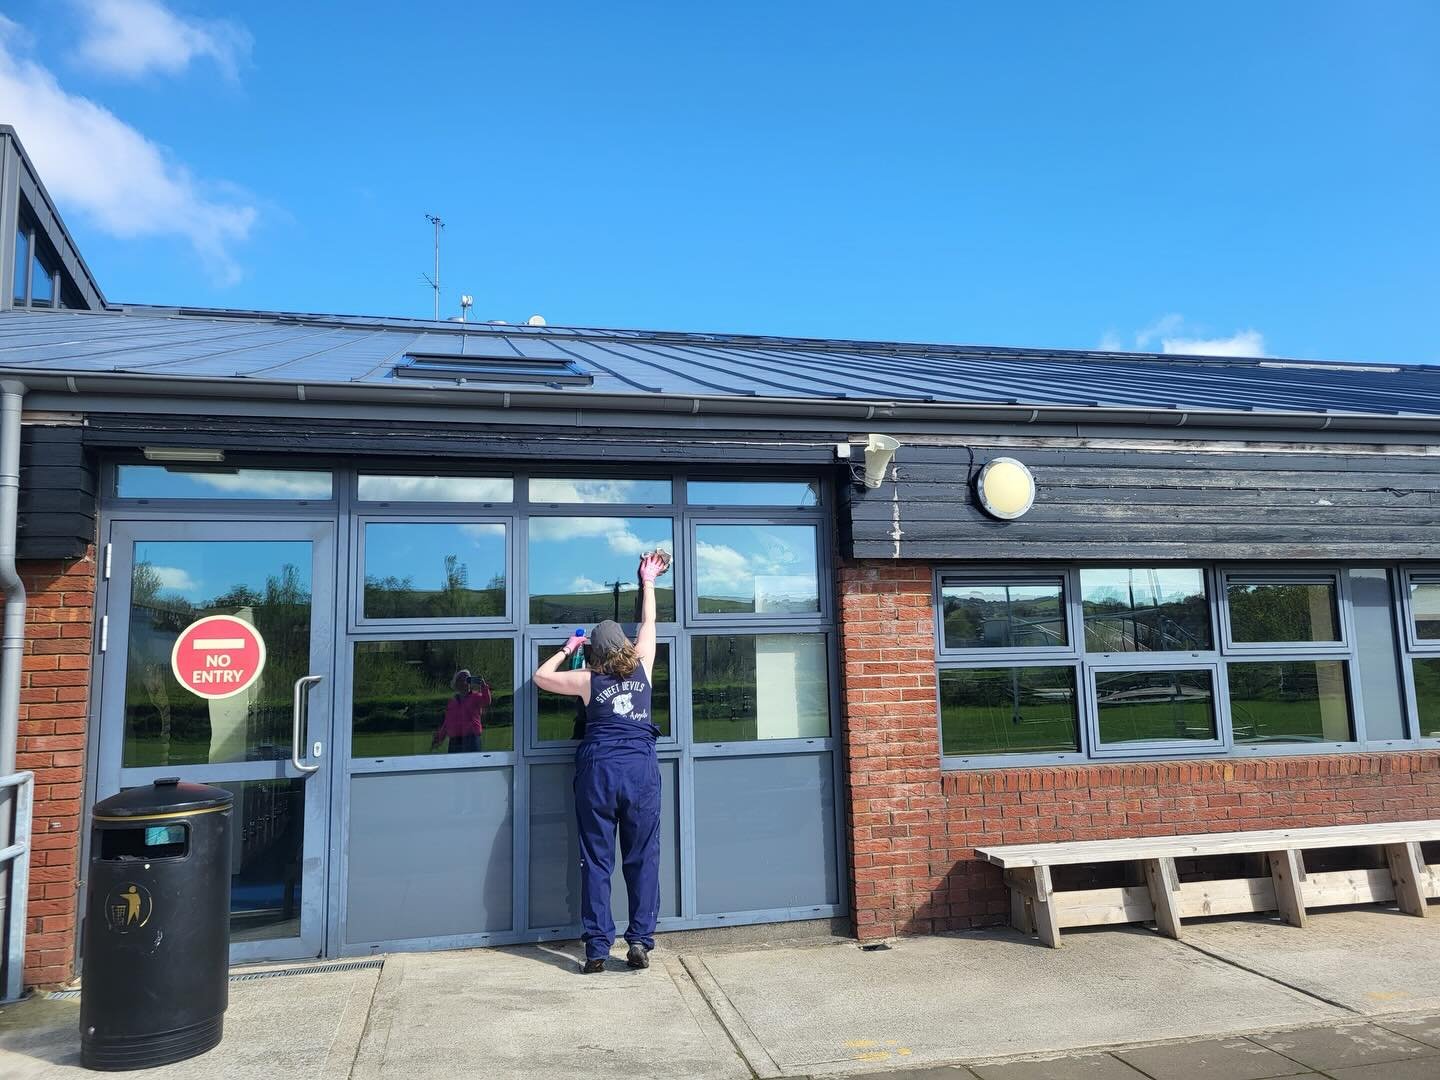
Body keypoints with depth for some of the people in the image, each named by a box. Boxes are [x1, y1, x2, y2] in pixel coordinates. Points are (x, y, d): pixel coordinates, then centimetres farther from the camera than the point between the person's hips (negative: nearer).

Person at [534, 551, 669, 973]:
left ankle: (597, 948, 3)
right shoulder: (642, 668, 7)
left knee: (596, 861, 4)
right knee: (643, 859, 6)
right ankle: (640, 940, 2)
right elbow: (648, 623, 21)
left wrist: (568, 648, 25)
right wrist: (648, 582, 33)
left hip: (599, 769, -1)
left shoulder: (588, 680, 3)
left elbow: (541, 676, 16)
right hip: (642, 768, 1)